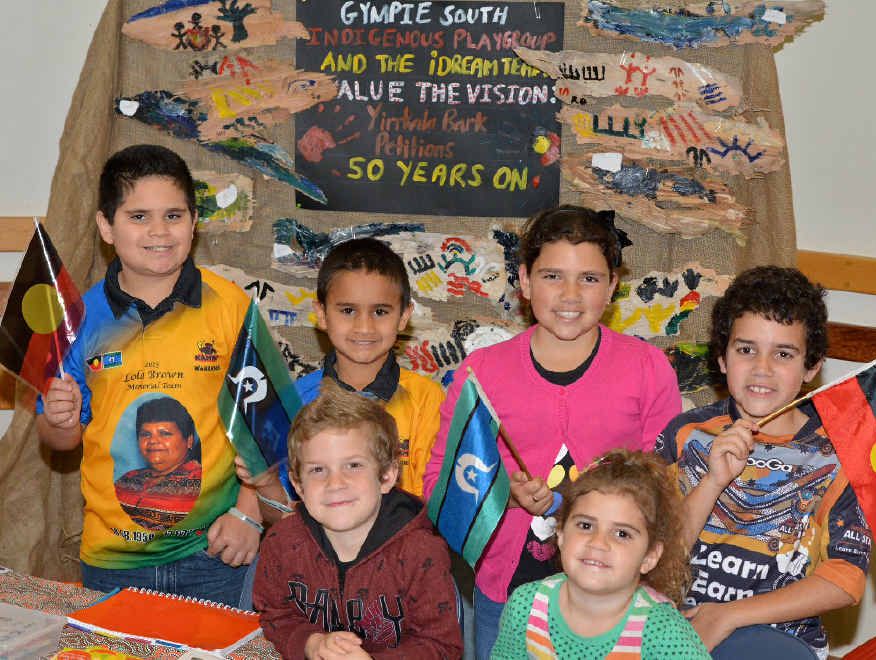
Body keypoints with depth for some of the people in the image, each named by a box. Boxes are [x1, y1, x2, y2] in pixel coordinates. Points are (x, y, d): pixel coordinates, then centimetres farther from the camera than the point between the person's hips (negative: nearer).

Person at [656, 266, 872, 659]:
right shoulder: (688, 434, 3)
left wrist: (729, 616, -10)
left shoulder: (836, 455, 0)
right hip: (675, 622, 0)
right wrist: (714, 481, -16)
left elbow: (845, 581, -5)